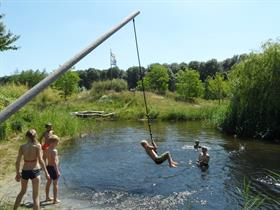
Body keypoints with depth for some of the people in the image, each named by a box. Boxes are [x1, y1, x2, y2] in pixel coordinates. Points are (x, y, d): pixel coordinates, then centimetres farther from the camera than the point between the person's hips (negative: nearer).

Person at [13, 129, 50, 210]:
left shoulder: (22, 147, -1)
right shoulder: (37, 145, -10)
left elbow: (17, 162, 1)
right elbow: (40, 160, -15)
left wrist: (17, 173, 15)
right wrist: (46, 173, -9)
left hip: (24, 171, 4)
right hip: (34, 171, -4)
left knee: (22, 191, 30)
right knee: (35, 196, 7)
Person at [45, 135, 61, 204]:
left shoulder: (47, 150, 5)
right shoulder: (54, 150, -21)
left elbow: (48, 159, 12)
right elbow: (55, 162, -23)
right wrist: (57, 171, -19)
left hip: (48, 167, 9)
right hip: (53, 167, -9)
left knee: (48, 182, 20)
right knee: (55, 184, 2)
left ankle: (47, 197, 33)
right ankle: (55, 199, 8)